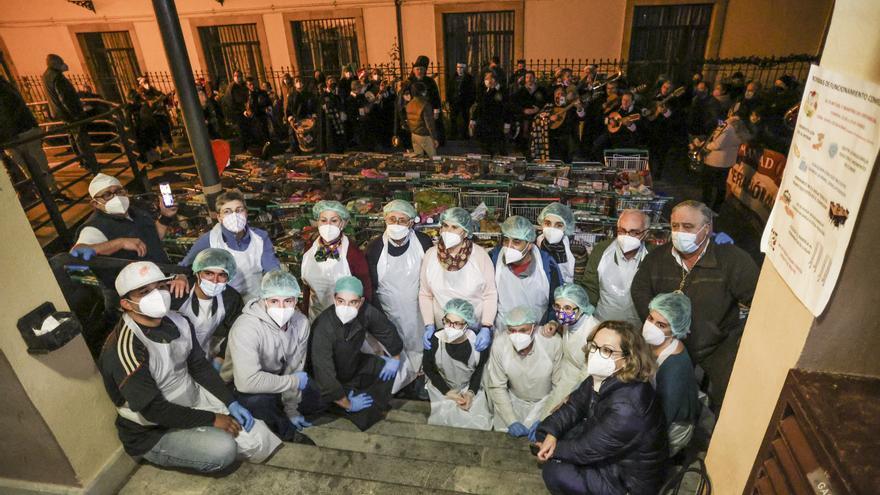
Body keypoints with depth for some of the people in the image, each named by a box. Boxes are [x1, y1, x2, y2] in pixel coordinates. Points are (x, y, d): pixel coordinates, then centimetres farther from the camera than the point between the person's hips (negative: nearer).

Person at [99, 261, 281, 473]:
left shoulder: (177, 322, -6)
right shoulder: (126, 346, -27)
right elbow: (153, 410, -26)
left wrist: (232, 403, -5)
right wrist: (212, 419, -21)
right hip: (153, 432, -5)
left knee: (256, 436, -7)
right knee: (223, 449, -23)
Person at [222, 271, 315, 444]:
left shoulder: (301, 322, -14)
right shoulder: (246, 327, -32)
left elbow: (294, 368, -7)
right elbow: (247, 381, -42)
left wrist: (291, 410, -4)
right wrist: (294, 381, -31)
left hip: (274, 382, 6)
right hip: (239, 389, -5)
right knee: (260, 399, -36)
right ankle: (289, 433, -8)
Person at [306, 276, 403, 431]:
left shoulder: (366, 312, -26)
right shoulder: (323, 328, -38)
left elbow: (388, 331, -5)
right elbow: (324, 374, -35)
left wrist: (395, 358, 5)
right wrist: (348, 404, -24)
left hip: (353, 365, 4)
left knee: (387, 367, -10)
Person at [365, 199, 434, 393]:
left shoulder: (423, 242, -11)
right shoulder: (375, 247, -11)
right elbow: (370, 287, -4)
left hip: (418, 312, 1)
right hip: (389, 314, 0)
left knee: (419, 350, 16)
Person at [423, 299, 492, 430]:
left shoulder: (478, 341, -22)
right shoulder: (434, 340, -25)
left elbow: (480, 369, -1)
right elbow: (428, 369, -6)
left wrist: (471, 392, -11)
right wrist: (448, 392, -10)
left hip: (470, 387, 1)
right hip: (442, 389, -1)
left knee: (481, 424, -8)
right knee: (445, 421, -14)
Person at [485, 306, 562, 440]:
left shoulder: (553, 343, -27)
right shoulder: (499, 345, -23)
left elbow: (560, 386, -17)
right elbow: (497, 387, -12)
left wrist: (543, 421, -22)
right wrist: (511, 421, -19)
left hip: (546, 400, -1)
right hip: (514, 400, 2)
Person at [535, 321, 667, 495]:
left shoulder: (625, 407, -38)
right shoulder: (603, 377, -11)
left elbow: (587, 449, -27)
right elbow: (574, 405, 1)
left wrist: (553, 450, -10)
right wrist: (551, 434, -13)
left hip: (630, 478, -8)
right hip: (607, 450, 8)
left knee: (555, 473, -18)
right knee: (544, 432, 1)